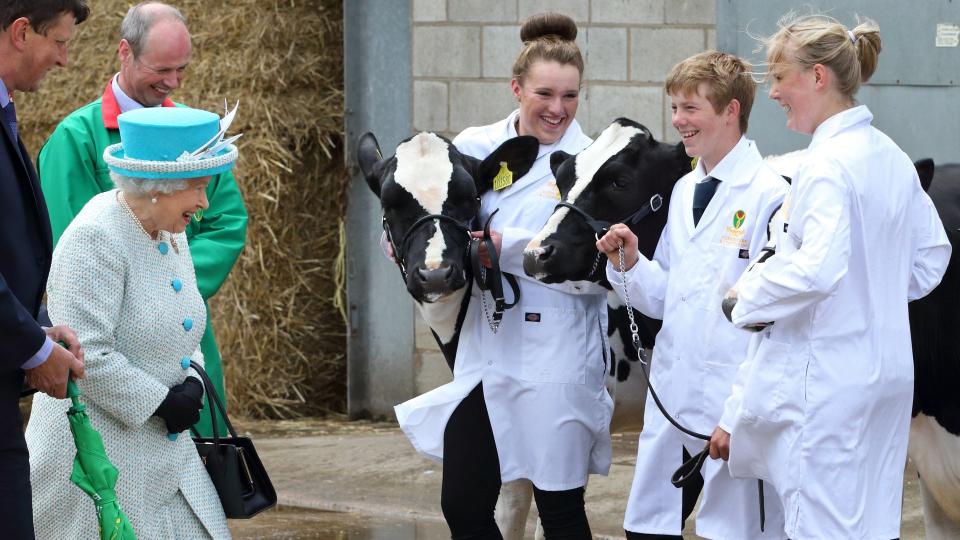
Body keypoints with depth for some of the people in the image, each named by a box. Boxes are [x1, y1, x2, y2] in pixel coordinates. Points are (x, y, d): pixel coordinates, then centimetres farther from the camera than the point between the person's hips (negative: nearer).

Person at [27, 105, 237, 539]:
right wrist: (162, 402, -16)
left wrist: (192, 384, 1)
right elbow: (86, 356, -24)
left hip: (165, 451, 8)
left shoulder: (170, 232, 10)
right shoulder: (96, 239, -19)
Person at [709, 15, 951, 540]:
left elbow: (816, 269, -28)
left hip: (826, 376, -9)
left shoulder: (827, 164, -17)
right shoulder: (892, 157, 10)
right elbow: (931, 257, 18)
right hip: (887, 370, 9)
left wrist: (748, 295, -13)